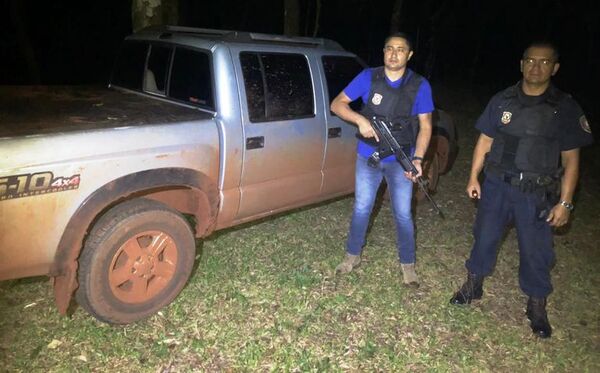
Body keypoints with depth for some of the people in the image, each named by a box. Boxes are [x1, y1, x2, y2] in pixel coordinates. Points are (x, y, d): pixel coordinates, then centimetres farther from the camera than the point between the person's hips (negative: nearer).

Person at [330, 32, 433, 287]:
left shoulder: (419, 85, -6)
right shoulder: (368, 78, -7)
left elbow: (425, 126, -4)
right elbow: (337, 104, -7)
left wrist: (417, 159, -17)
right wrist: (361, 120, -24)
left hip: (400, 161, 0)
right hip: (367, 157, 1)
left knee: (402, 214, 7)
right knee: (361, 209, 12)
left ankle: (407, 264, 27)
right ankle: (353, 255, 32)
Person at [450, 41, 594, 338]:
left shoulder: (566, 108, -4)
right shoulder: (503, 101, 0)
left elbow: (570, 159, -3)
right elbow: (485, 141, 7)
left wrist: (565, 202, -7)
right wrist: (474, 177, 4)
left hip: (538, 194, -1)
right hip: (497, 185, 2)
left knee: (536, 251, 7)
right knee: (484, 238, 13)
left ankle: (537, 306, 27)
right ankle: (473, 285, 34)